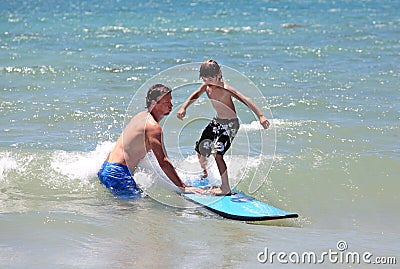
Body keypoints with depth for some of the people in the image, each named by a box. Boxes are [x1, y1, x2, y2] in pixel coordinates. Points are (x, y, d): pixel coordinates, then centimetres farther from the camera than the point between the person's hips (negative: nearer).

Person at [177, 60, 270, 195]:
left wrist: (260, 116, -38)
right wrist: (183, 108, -12)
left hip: (230, 124, -8)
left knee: (217, 153, -20)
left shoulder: (225, 88, -25)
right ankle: (204, 171, 47)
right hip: (217, 121, 8)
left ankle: (225, 188, -14)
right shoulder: (206, 86, -5)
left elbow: (245, 100, -30)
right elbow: (195, 96, 6)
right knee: (201, 149, 16)